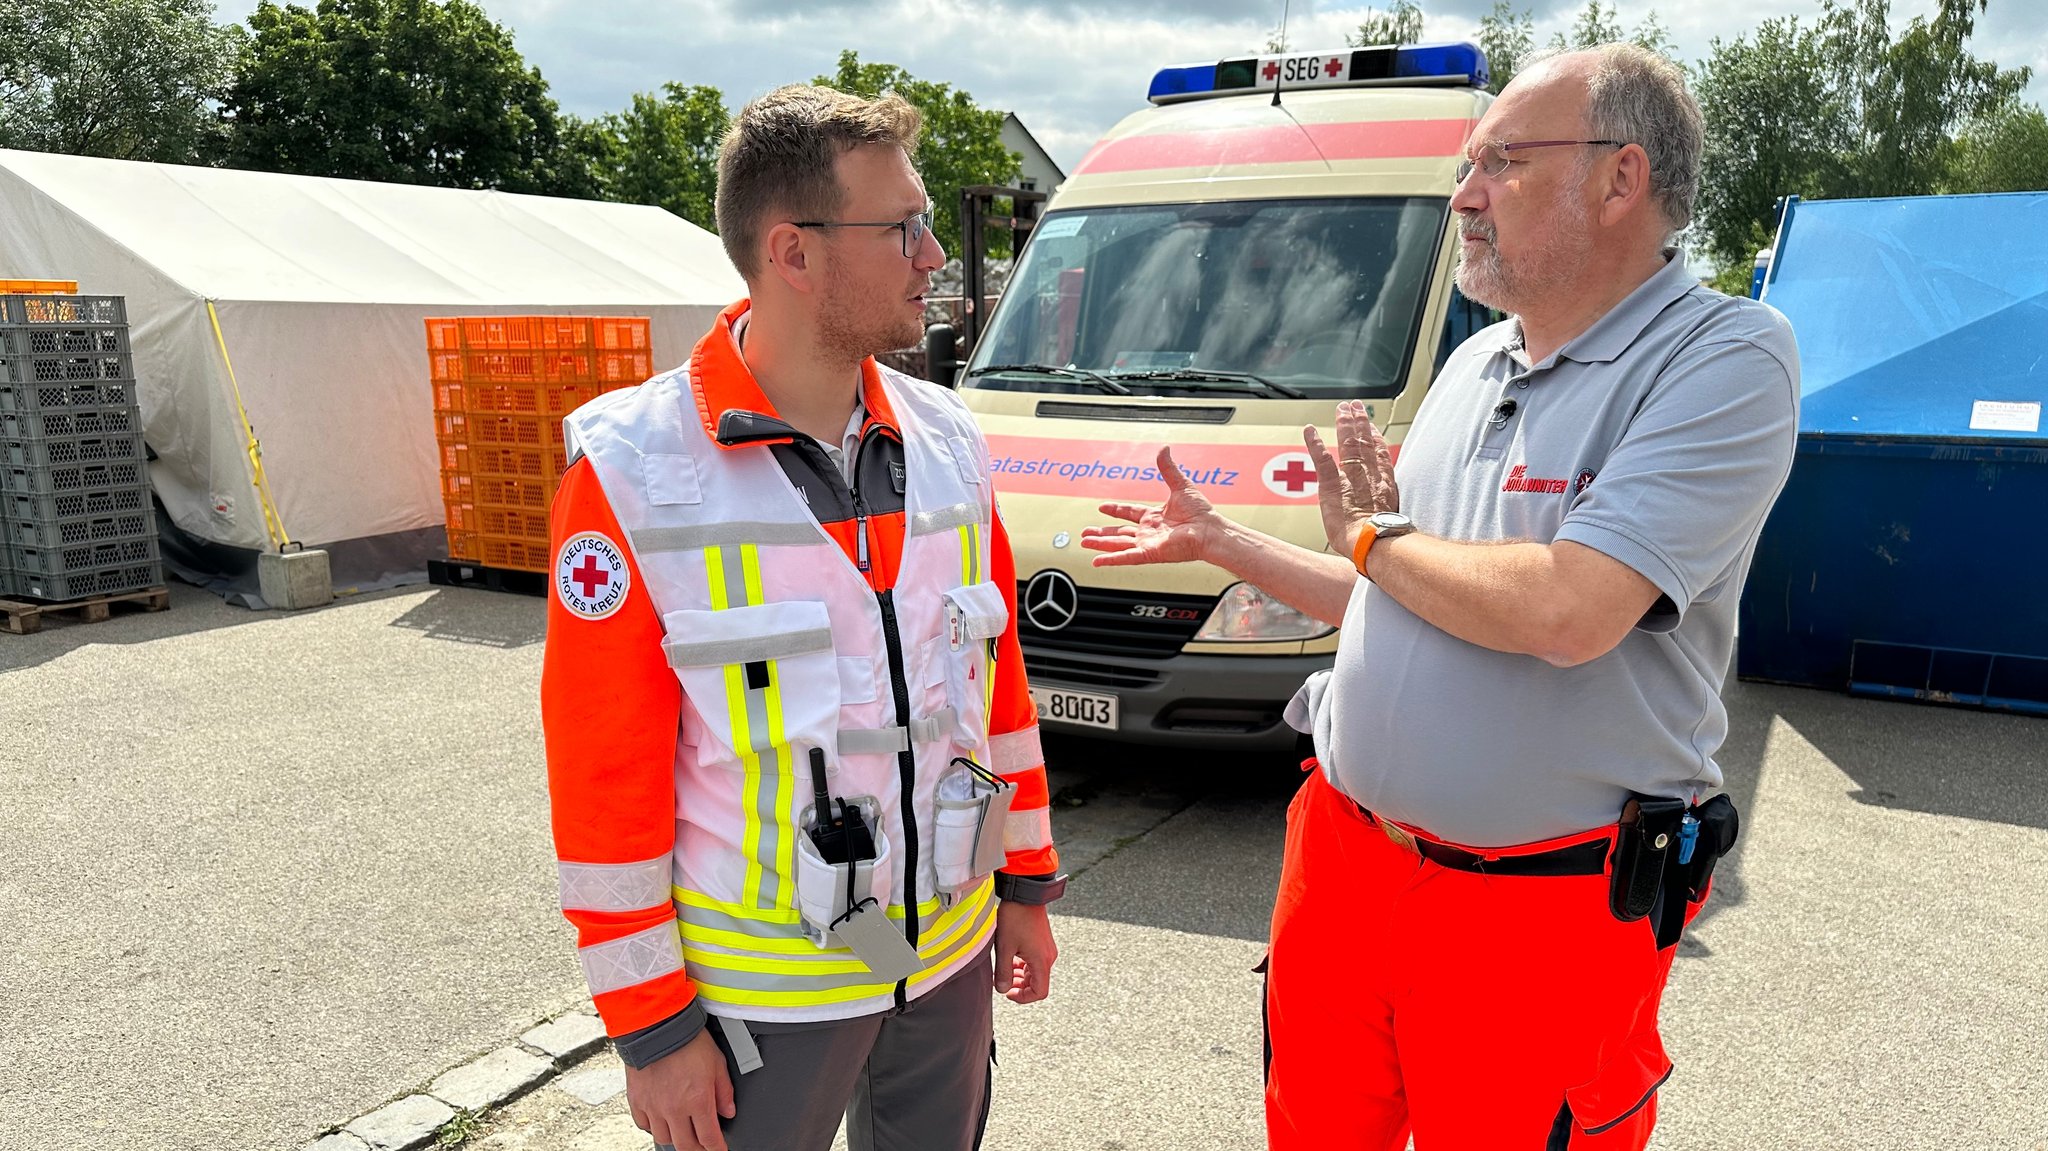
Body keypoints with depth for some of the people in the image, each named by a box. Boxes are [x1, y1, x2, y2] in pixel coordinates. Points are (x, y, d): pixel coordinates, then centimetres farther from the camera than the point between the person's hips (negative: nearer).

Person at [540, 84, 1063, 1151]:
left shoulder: (947, 442, 0)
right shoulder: (635, 474, -16)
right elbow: (602, 772, -13)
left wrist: (1026, 883, 12)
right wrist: (648, 1024, -9)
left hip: (950, 957, 5)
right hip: (756, 996, -5)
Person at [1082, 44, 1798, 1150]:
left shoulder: (1726, 357, -14)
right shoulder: (1473, 362, 10)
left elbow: (1567, 614, -29)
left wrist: (1370, 533, -12)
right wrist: (1214, 540, 15)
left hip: (1542, 912, -7)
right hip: (1342, 853, 7)